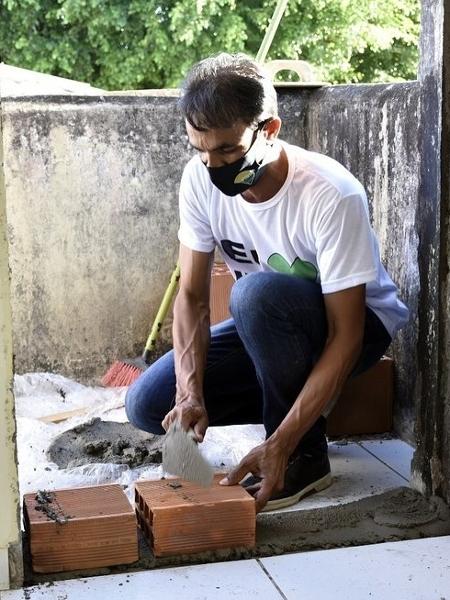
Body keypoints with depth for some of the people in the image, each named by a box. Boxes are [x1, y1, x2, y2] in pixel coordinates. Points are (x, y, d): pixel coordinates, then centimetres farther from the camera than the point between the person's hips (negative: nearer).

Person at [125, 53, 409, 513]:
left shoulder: (333, 196, -32)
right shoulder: (200, 179, -16)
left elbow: (345, 336, -31)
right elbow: (192, 296, -12)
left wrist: (280, 446, -37)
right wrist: (190, 393, -28)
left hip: (358, 325, -5)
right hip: (267, 331, 6)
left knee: (257, 292, -38)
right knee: (147, 406, -10)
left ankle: (305, 455, -18)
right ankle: (303, 402, 6)